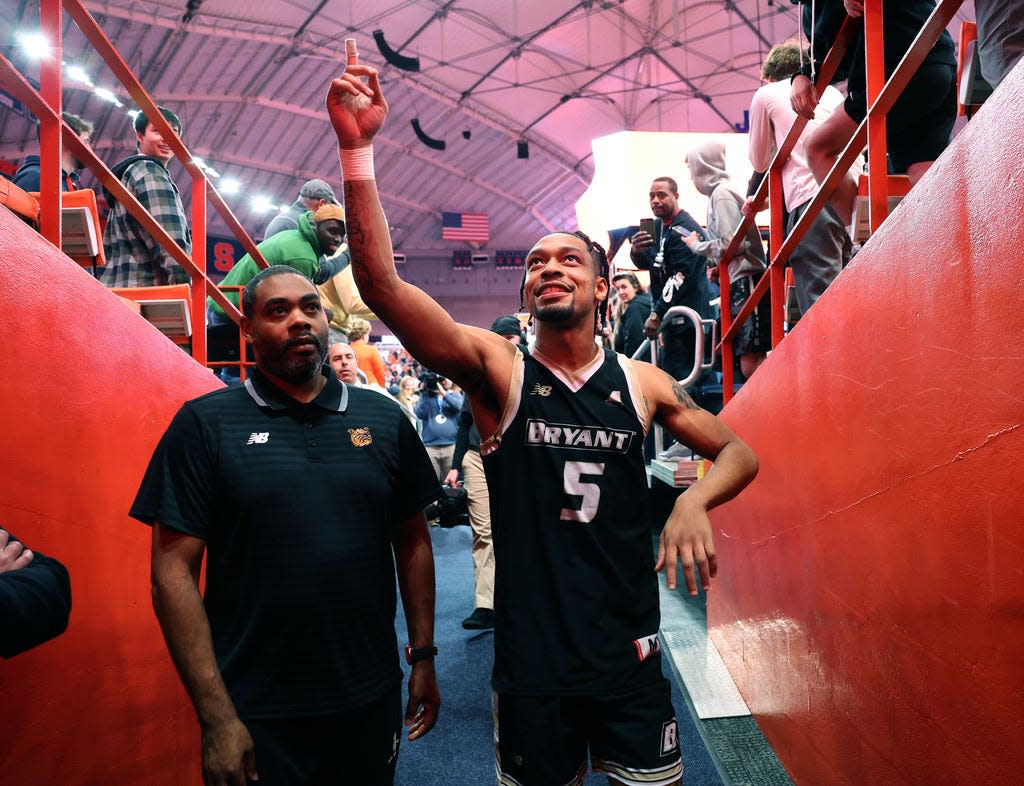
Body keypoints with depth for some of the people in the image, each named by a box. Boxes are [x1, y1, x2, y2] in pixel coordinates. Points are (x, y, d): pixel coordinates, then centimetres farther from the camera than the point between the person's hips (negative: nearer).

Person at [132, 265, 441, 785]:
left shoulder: (383, 419, 2)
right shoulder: (205, 424, -6)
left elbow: (412, 542, 7)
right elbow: (173, 573, -9)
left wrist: (423, 656, 4)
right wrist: (216, 717, -11)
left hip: (372, 701, 3)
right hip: (255, 716, -2)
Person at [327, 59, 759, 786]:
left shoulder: (642, 383, -1)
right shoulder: (498, 370, -8)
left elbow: (737, 452, 8)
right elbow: (381, 283, -20)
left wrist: (695, 501, -13)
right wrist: (357, 147, -27)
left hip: (629, 656, 2)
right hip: (531, 660, -1)